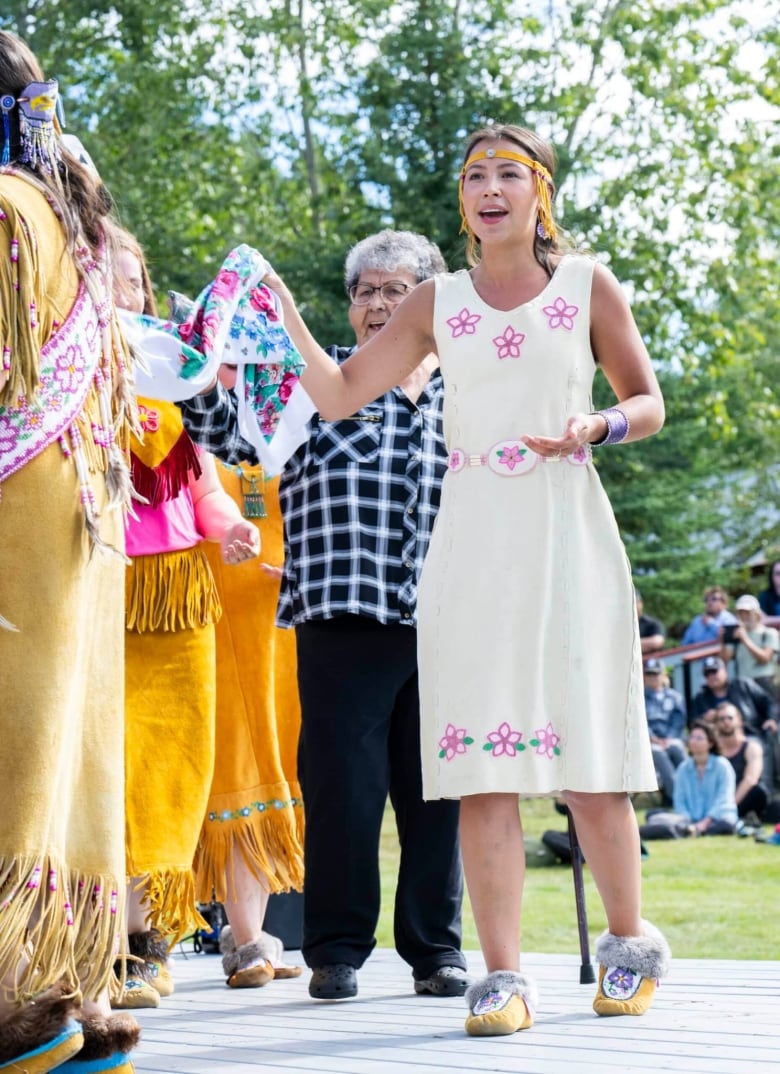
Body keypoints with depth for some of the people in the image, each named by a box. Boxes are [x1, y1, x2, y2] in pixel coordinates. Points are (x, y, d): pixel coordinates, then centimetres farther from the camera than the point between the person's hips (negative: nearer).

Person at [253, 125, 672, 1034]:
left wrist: (596, 426, -10)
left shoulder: (588, 286, 7)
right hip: (471, 540, 2)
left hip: (565, 532, -2)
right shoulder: (438, 304, 11)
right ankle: (503, 975, -4)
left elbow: (648, 404, 11)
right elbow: (337, 396, 8)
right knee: (479, 759, -5)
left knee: (585, 753, -3)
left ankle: (629, 942, 18)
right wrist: (286, 315, -6)